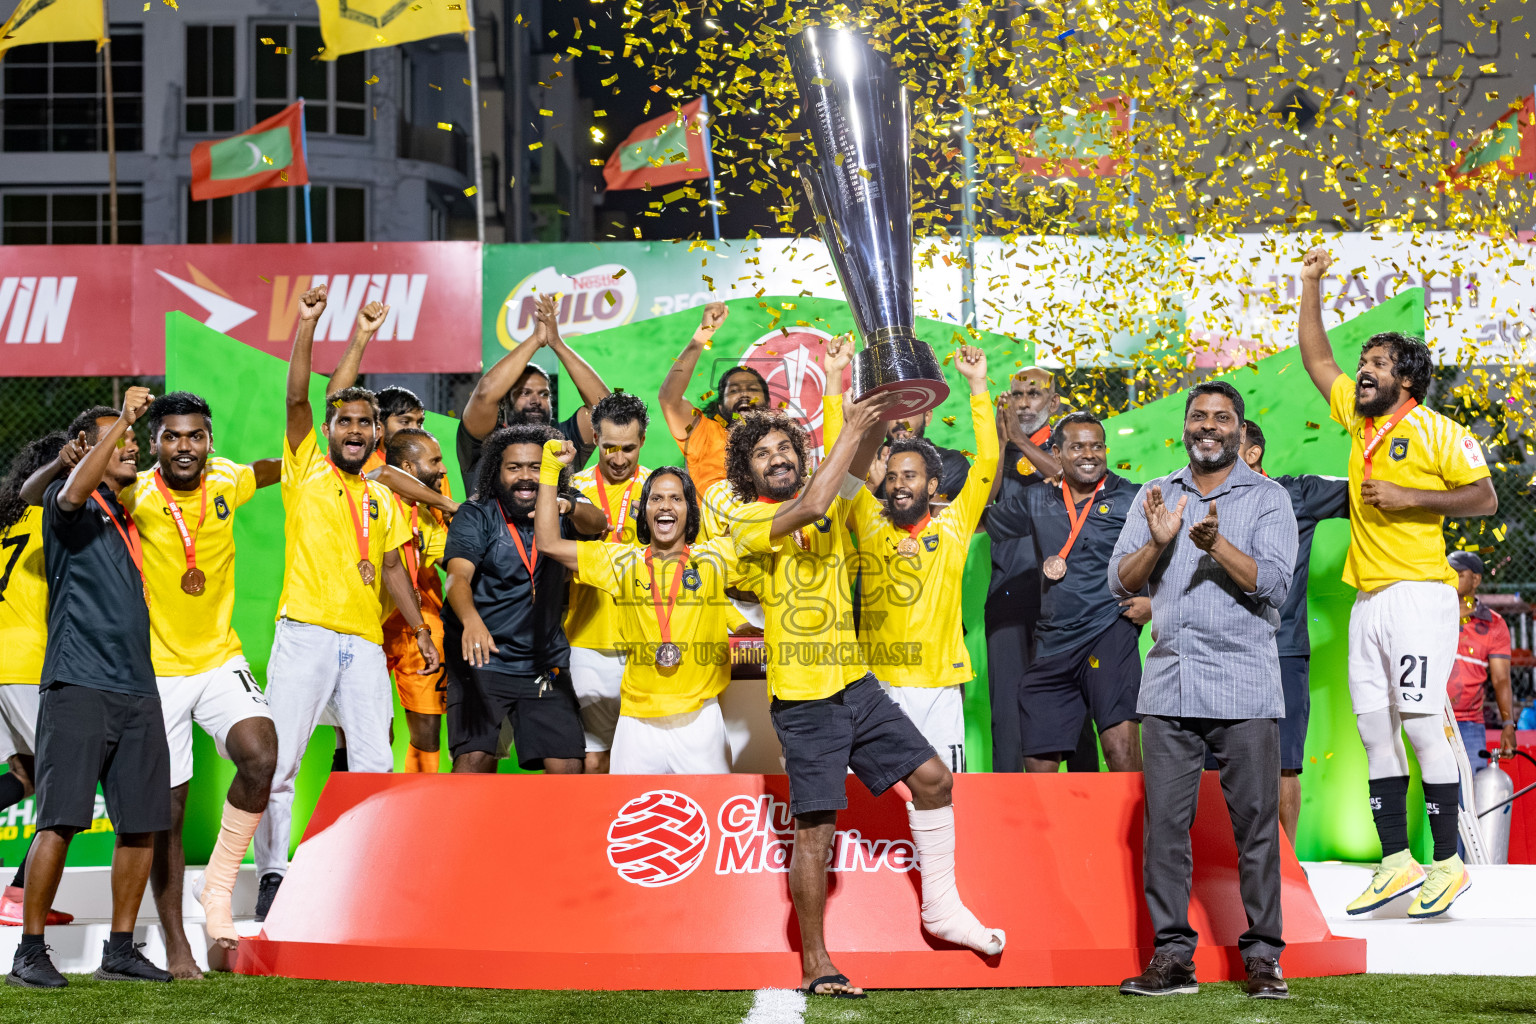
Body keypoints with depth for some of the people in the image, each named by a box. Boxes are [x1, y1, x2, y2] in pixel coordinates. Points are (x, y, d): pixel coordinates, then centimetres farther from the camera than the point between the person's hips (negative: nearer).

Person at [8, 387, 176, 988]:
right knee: (60, 821, -10)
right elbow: (75, 490, -24)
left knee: (142, 823, 4)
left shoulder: (130, 520, 22)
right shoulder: (69, 506, 1)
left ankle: (120, 950, 13)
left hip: (138, 689, 7)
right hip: (78, 686, -7)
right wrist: (123, 418, -22)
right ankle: (31, 951, -4)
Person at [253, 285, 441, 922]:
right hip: (305, 633, -4)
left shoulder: (382, 499, 19)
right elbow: (297, 397, -5)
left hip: (365, 641, 4)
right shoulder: (306, 470, 6)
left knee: (374, 763, 0)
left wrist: (420, 629, 14)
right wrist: (307, 325, -14)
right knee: (279, 759, -5)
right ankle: (272, 874, 1)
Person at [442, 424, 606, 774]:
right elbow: (458, 577, -17)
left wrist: (569, 508, -38)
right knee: (476, 757, -19)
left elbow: (597, 524, -14)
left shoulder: (558, 514, 7)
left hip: (546, 665, 3)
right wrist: (471, 620, -39)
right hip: (483, 660, -3)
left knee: (568, 766, -3)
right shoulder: (476, 516, -2)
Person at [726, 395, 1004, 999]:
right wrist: (852, 427, -19)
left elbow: (854, 469, -2)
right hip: (804, 699, -6)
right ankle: (815, 967, 1)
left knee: (932, 777, 3)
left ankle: (941, 909, 18)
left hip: (857, 684, 6)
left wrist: (877, 420, -21)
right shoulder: (748, 522, -6)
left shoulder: (833, 512, 13)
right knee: (815, 828, -5)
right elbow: (810, 507, -23)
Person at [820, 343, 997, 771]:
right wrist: (834, 378, 2)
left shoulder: (953, 524, 6)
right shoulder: (870, 520, 8)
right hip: (878, 683, 1)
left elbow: (987, 461, 1)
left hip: (939, 684, 0)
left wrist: (977, 385, -3)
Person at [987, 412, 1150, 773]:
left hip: (1110, 635, -5)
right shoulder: (1037, 502, 13)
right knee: (1038, 763, 7)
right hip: (1052, 646, 5)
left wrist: (1157, 601, -8)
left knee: (1121, 747, -21)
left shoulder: (1132, 499, 0)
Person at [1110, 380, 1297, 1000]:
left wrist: (1216, 544, -21)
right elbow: (1120, 582, 7)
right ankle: (1172, 958, 5)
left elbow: (1273, 583, -8)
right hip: (1169, 685, 3)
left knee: (1256, 825, -3)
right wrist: (1158, 541, -11)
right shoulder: (1154, 496, 15)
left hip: (1244, 687, -3)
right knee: (1165, 824, 0)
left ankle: (1263, 959, 2)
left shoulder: (1267, 498, 5)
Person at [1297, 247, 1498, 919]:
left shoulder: (1435, 432, -4)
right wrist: (1309, 287, 21)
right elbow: (1317, 360, 26)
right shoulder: (1358, 419, 16)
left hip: (1417, 593, -7)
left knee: (1422, 724, -10)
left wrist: (1409, 497, -14)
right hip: (1368, 599, 7)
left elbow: (1483, 497, -8)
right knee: (1374, 730, 4)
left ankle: (1447, 863, -6)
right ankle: (1396, 863, 7)